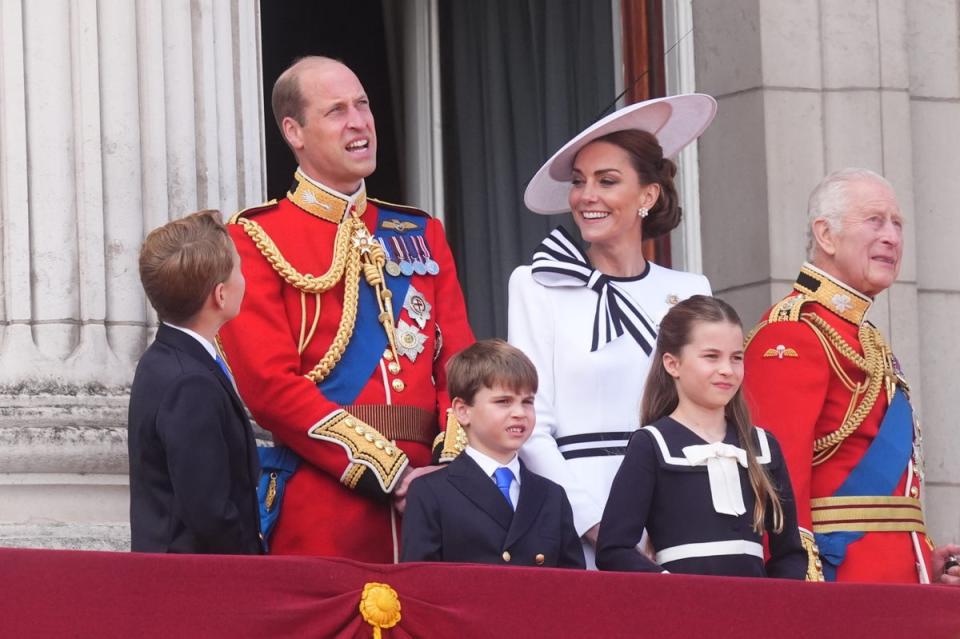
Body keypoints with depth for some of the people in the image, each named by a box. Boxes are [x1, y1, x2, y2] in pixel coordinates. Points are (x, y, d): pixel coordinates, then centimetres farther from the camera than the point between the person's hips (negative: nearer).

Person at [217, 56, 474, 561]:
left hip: (427, 497, 4)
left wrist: (452, 466, -10)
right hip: (320, 512, -4)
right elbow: (271, 385, -9)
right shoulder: (256, 239, 1)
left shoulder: (421, 235, 17)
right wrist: (391, 475, -14)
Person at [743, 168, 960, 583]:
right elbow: (780, 475, -18)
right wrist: (805, 589, -25)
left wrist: (924, 559, 14)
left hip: (898, 580, 9)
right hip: (837, 577, -9)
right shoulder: (791, 335, -9)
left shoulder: (868, 342, 21)